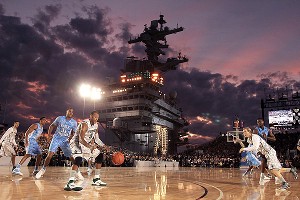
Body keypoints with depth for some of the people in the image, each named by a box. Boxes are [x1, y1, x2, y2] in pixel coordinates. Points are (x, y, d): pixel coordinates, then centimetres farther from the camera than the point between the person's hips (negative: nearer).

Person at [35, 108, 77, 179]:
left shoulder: (74, 122, 0)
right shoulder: (60, 118, -3)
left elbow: (73, 133, 8)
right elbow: (52, 126, 7)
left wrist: (71, 137, -12)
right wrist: (49, 132, -10)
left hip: (65, 141, 1)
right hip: (56, 139, -1)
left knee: (71, 156, -5)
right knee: (50, 154, -13)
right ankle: (43, 169, 6)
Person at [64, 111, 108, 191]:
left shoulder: (96, 125, 1)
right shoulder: (84, 124, -26)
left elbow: (97, 139, 11)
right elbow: (81, 139, -35)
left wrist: (103, 146, -1)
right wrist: (90, 146, -48)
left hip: (87, 144, 9)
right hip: (77, 143, -9)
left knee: (99, 156, 8)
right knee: (78, 159, -34)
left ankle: (96, 179, 15)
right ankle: (70, 183, -37)